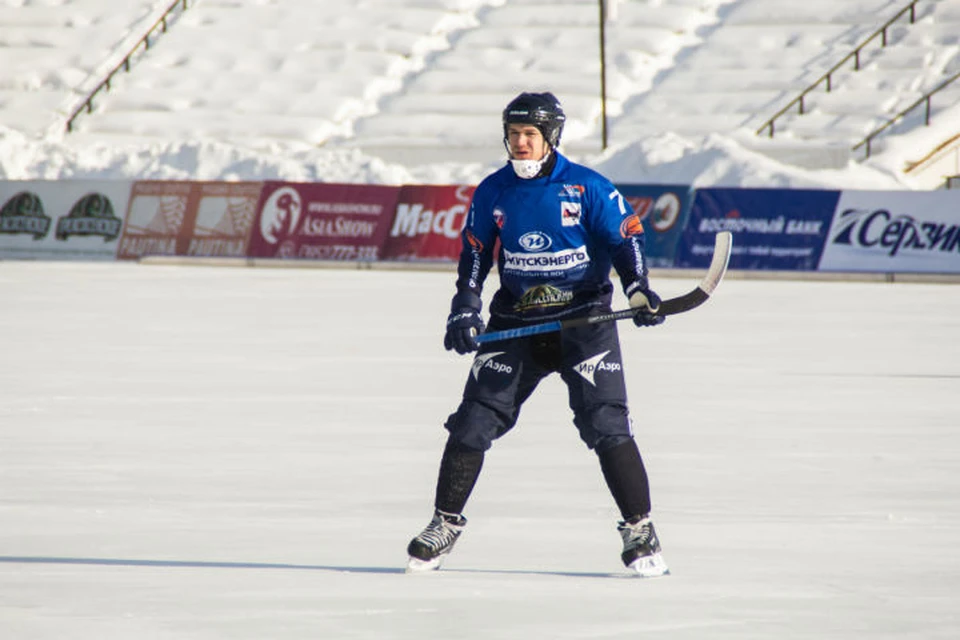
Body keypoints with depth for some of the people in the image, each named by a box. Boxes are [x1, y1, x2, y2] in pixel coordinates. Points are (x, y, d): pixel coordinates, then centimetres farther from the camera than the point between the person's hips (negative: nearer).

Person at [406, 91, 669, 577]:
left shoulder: (587, 188, -7)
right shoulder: (493, 192, 3)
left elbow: (626, 238, -4)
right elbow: (474, 254, 11)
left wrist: (639, 291, -18)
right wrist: (464, 310, 0)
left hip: (584, 319, -3)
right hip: (515, 320, 3)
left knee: (607, 424, -12)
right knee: (474, 421, -3)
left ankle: (639, 529, -1)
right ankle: (444, 525, 10)